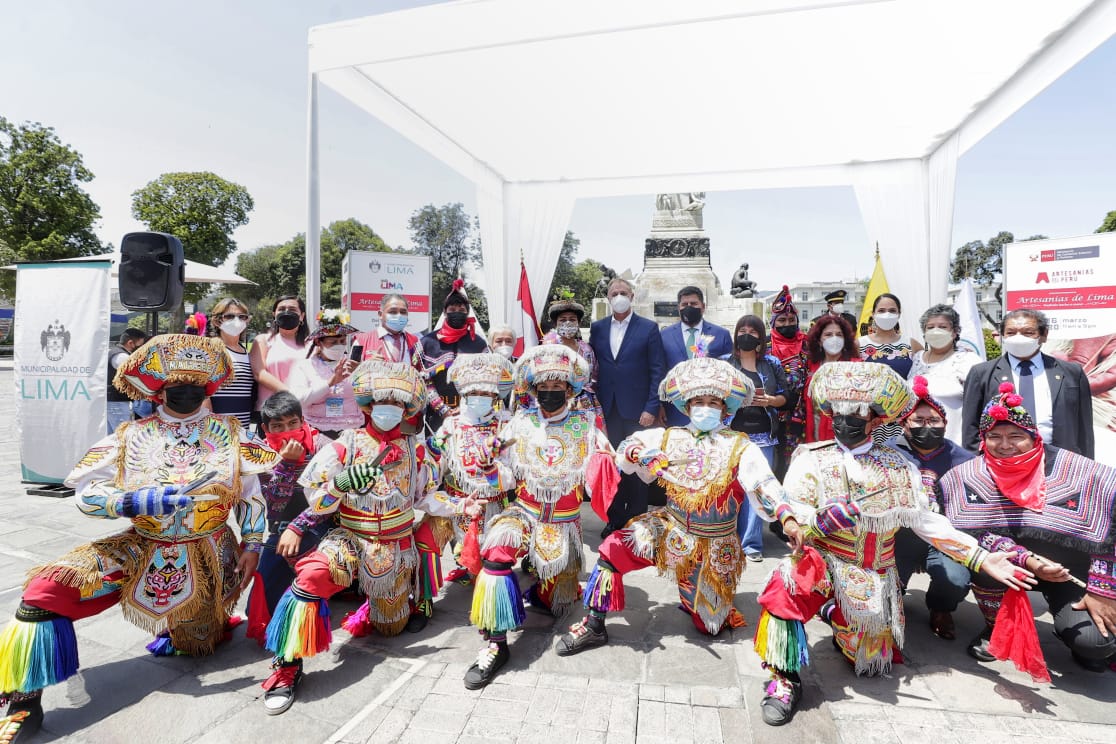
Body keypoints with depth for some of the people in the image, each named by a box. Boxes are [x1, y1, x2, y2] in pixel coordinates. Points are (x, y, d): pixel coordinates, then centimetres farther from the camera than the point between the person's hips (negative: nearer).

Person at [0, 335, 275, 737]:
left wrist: (252, 546, -4)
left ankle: (208, 615, 43)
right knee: (51, 586, -21)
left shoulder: (228, 433, -5)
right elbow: (85, 491, -8)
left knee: (196, 645, 9)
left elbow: (250, 493, -1)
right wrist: (134, 501, -26)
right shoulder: (133, 436, -4)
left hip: (209, 558, 0)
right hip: (143, 550, 0)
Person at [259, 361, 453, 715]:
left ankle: (413, 592, 49)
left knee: (392, 627, 15)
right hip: (352, 538, -2)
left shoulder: (414, 448, -2)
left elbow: (426, 497, 9)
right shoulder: (346, 445, -9)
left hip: (398, 545, 2)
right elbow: (315, 500, -9)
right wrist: (342, 482, -29)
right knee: (312, 575, -34)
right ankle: (288, 664, -16)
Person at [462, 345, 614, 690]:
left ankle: (540, 587, 46)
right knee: (497, 548, -32)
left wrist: (604, 462, -29)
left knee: (554, 600, 9)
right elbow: (507, 479, -3)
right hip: (524, 512, 0)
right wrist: (490, 469, -23)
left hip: (564, 522, 1)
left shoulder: (585, 428, -5)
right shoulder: (520, 423, -3)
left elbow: (596, 484, -9)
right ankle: (495, 642, -22)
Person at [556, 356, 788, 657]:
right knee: (614, 548, -16)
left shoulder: (739, 448, -9)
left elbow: (765, 488, -20)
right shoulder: (669, 438, -1)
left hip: (714, 547, -1)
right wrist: (639, 454, -29)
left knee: (708, 623, 10)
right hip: (670, 530, 2)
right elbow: (626, 449, -6)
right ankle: (594, 625, -2)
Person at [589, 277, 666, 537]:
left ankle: (637, 519, 18)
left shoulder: (648, 328, 0)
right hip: (607, 409, 3)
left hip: (636, 409, -2)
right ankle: (615, 519, 21)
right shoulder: (597, 328, 9)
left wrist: (651, 408, -10)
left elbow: (657, 371, -3)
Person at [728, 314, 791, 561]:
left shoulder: (772, 364, 10)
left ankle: (751, 543, 6)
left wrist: (770, 400, -9)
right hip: (733, 434, -1)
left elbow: (786, 396, 10)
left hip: (763, 435, 1)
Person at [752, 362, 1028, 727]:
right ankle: (784, 679, -17)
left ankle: (838, 616, 43)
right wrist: (792, 522, -39)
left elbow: (927, 521, 1)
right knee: (788, 585, -36)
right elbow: (793, 507, -15)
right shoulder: (811, 460, -6)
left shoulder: (898, 467, 2)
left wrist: (982, 559, -9)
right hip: (824, 562, -3)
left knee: (868, 660, 10)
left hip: (875, 576, 3)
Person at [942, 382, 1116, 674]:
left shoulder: (1071, 469, -17)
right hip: (1009, 565, 2)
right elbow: (975, 530, -19)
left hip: (1070, 569, -1)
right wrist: (1028, 560, -31)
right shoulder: (968, 477, -15)